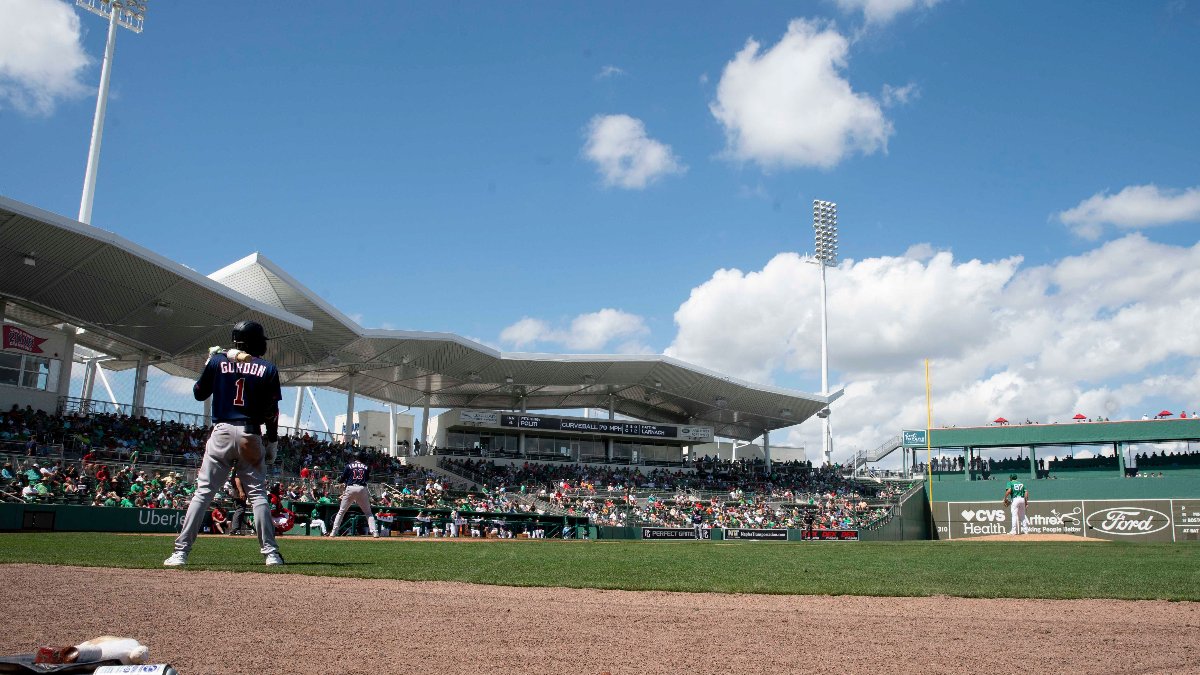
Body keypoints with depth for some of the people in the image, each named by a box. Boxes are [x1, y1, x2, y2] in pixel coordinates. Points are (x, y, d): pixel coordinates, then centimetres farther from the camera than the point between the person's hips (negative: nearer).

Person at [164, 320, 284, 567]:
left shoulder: (218, 361, 4)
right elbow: (272, 411, 1)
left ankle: (180, 552, -1)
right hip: (251, 436, 0)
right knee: (258, 495, 4)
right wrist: (272, 441, 7)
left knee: (203, 492, 3)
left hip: (221, 432, 0)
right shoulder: (267, 369, 3)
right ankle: (270, 553, 0)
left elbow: (199, 393, 15)